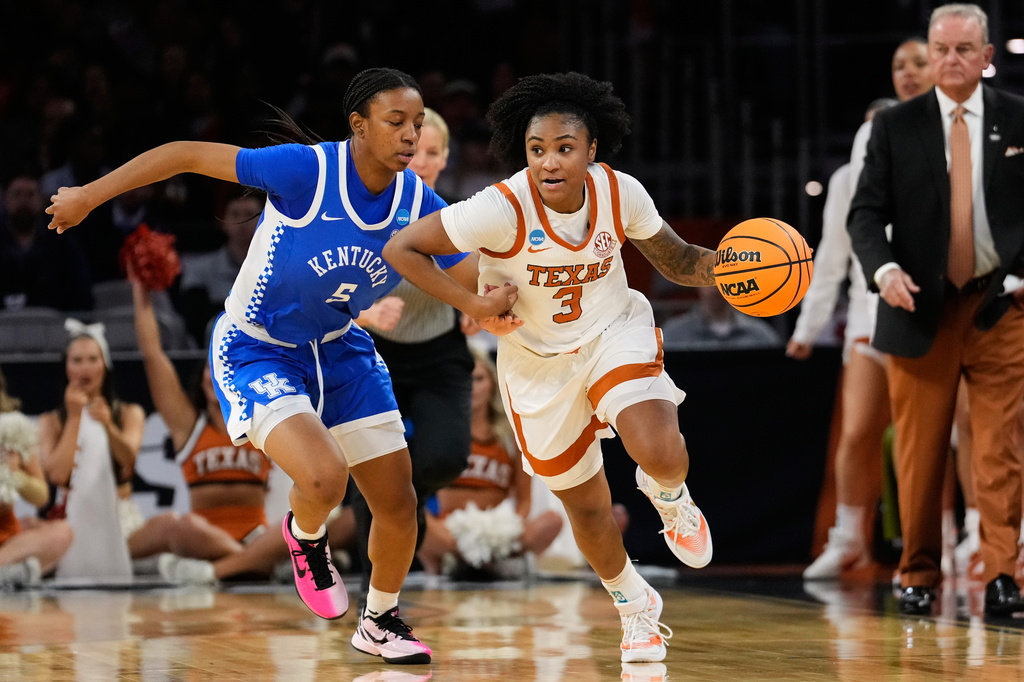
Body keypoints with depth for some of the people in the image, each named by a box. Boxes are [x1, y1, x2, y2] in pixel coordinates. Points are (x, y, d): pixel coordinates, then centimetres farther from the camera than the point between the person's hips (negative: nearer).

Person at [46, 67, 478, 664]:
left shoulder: (420, 205, -11)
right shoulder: (305, 170, -28)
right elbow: (188, 154, -22)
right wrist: (90, 195, -18)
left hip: (337, 347, 6)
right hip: (256, 350, -6)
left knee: (398, 501, 7)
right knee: (324, 477, -30)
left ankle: (380, 624, 34)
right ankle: (307, 536, 9)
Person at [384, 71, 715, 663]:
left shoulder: (620, 193, -18)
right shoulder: (502, 210, -28)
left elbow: (679, 261, -3)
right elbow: (401, 249, -20)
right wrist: (473, 305, -25)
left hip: (614, 332, 0)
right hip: (540, 362, 0)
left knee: (662, 455, -27)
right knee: (587, 507, 12)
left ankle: (669, 496, 12)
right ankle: (635, 605, 42)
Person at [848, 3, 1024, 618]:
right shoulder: (895, 127, 5)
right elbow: (866, 213, 2)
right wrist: (883, 269, -17)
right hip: (921, 308, 1)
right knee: (920, 453, 4)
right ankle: (919, 575, 13)